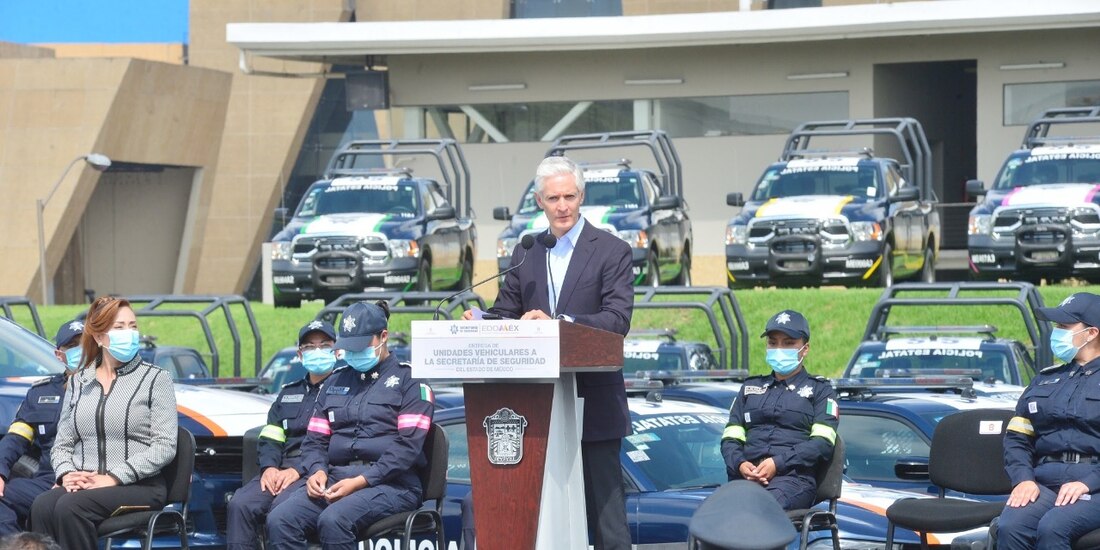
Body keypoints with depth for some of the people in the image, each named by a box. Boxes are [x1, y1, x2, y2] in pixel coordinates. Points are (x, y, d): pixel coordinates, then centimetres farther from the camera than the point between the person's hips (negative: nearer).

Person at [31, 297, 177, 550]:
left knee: (70, 507, -33)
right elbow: (62, 443, 17)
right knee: (42, 506, -30)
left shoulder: (156, 379, 4)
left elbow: (164, 446, -5)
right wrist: (66, 474, -7)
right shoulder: (79, 382, 17)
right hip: (82, 485, 4)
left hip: (139, 485, -4)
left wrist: (113, 478, -15)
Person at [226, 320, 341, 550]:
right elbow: (269, 440, 20)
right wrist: (269, 467, -3)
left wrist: (298, 470, -16)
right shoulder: (289, 393, 28)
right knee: (240, 504, -22)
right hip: (280, 471, 6)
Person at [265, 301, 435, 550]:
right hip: (334, 479, 6)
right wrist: (317, 471, -2)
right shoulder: (336, 381, 24)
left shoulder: (409, 379, 4)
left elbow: (409, 444, -8)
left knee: (333, 520, -35)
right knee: (279, 520, -22)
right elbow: (315, 438, 22)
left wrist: (363, 481, -17)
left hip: (391, 483, -6)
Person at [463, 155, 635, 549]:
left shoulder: (611, 251, -2)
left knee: (603, 503, -2)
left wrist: (557, 323, -27)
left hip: (593, 402, -5)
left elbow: (618, 319, -14)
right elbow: (505, 315, 12)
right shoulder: (525, 254, 13)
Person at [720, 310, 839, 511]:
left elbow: (823, 443, 2)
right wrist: (740, 464, -4)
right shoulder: (750, 387, 31)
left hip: (794, 476, -3)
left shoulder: (819, 390, 18)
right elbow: (730, 438, 21)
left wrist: (778, 463, -12)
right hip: (747, 476, 3)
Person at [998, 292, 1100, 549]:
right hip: (1045, 482, 4)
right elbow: (1017, 438, 18)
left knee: (1052, 527, -34)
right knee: (1009, 527, -27)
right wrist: (1023, 479, -2)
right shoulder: (1045, 380, 24)